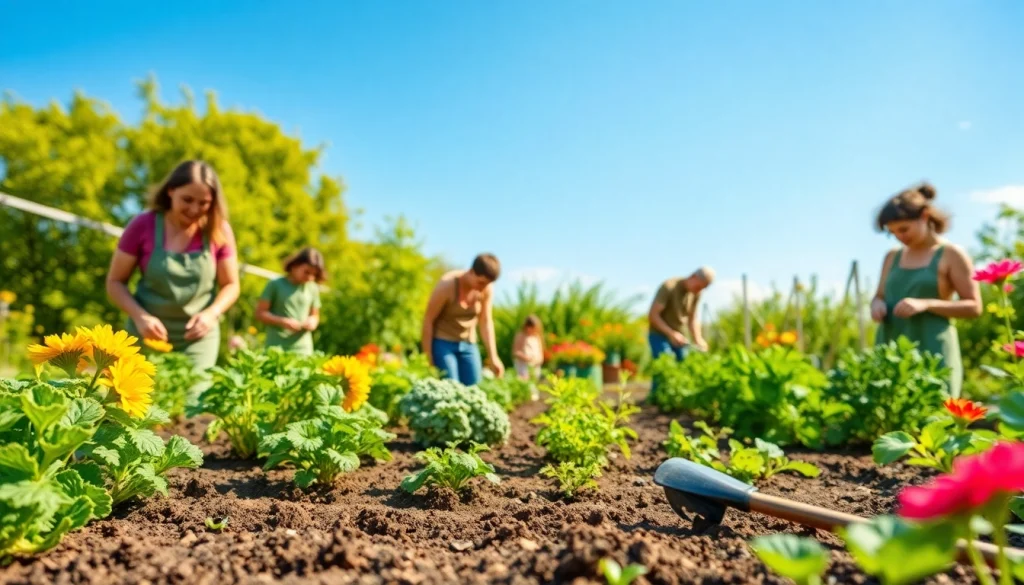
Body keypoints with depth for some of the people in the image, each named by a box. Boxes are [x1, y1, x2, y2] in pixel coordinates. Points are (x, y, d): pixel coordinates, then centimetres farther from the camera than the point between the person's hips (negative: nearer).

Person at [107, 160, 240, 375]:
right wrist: (140, 316, -19)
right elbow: (115, 282, -2)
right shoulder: (142, 226, -8)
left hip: (198, 338, 0)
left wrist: (211, 314, -18)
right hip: (148, 335, 0)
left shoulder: (219, 231, -6)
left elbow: (231, 286, 1)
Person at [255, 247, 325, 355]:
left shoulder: (313, 288, 9)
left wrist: (312, 322, -4)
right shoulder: (276, 285, -1)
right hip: (277, 348, -3)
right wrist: (282, 321, -14)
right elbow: (260, 312, -1)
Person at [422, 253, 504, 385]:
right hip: (442, 342, -5)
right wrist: (428, 357, -13)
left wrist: (493, 357, -3)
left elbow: (486, 322, 0)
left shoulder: (487, 289, -9)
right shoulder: (447, 285, -22)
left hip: (468, 344, 5)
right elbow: (428, 320, -14)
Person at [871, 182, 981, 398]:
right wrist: (877, 304, -3)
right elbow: (879, 296, 22)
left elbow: (974, 307, -2)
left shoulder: (951, 255, 1)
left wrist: (926, 304, -17)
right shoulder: (892, 257, 14)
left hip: (931, 352, -4)